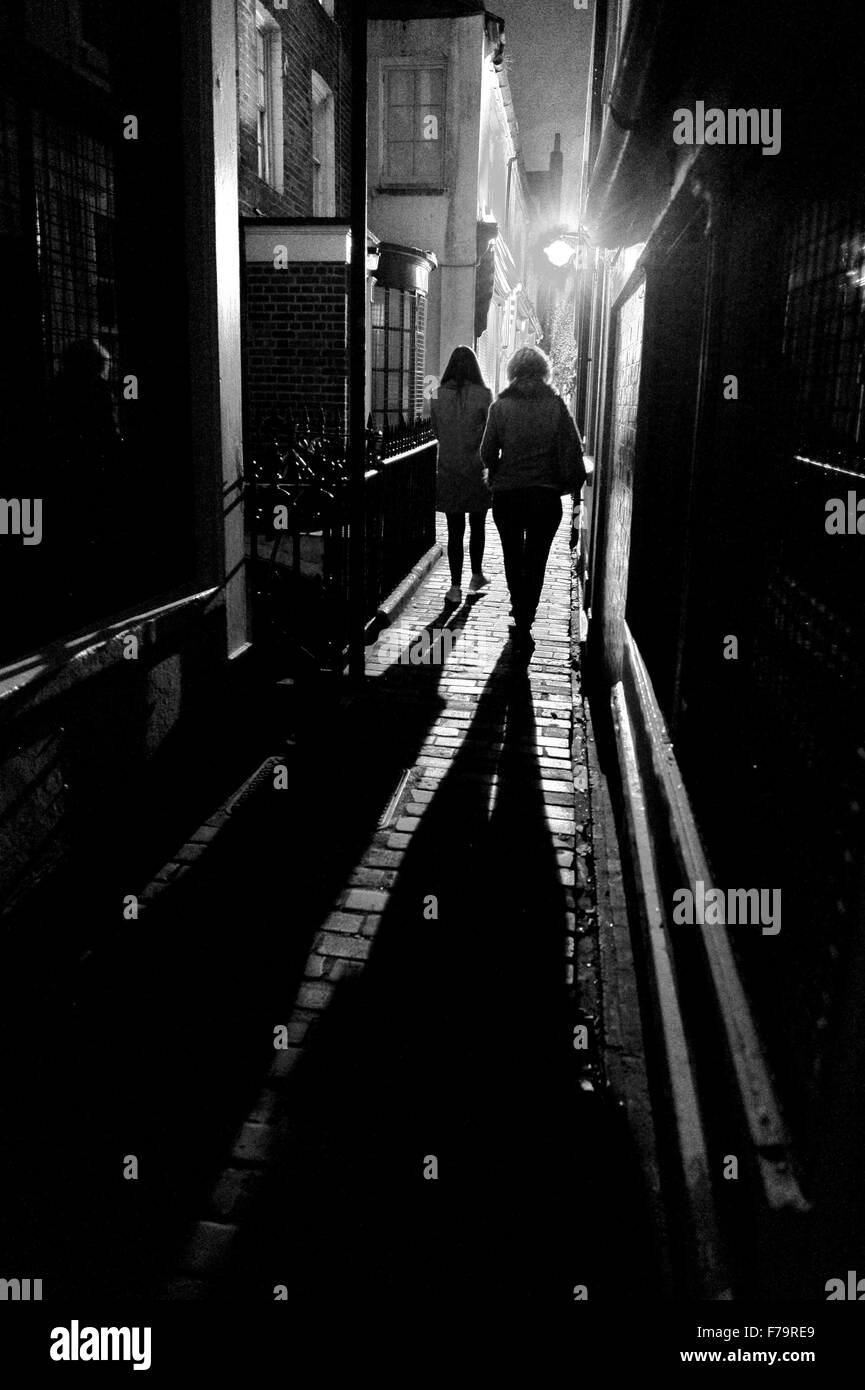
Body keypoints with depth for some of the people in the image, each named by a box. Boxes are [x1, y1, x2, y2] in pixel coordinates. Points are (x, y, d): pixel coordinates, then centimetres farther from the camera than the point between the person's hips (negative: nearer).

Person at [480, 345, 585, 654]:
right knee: (536, 560, 10)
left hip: (506, 493, 0)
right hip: (546, 495, 0)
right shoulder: (556, 405, -5)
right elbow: (572, 451, -7)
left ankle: (520, 614, 26)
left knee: (513, 557, 17)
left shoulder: (500, 406, -5)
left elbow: (487, 452, -4)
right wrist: (570, 482, 5)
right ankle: (525, 622, 6)